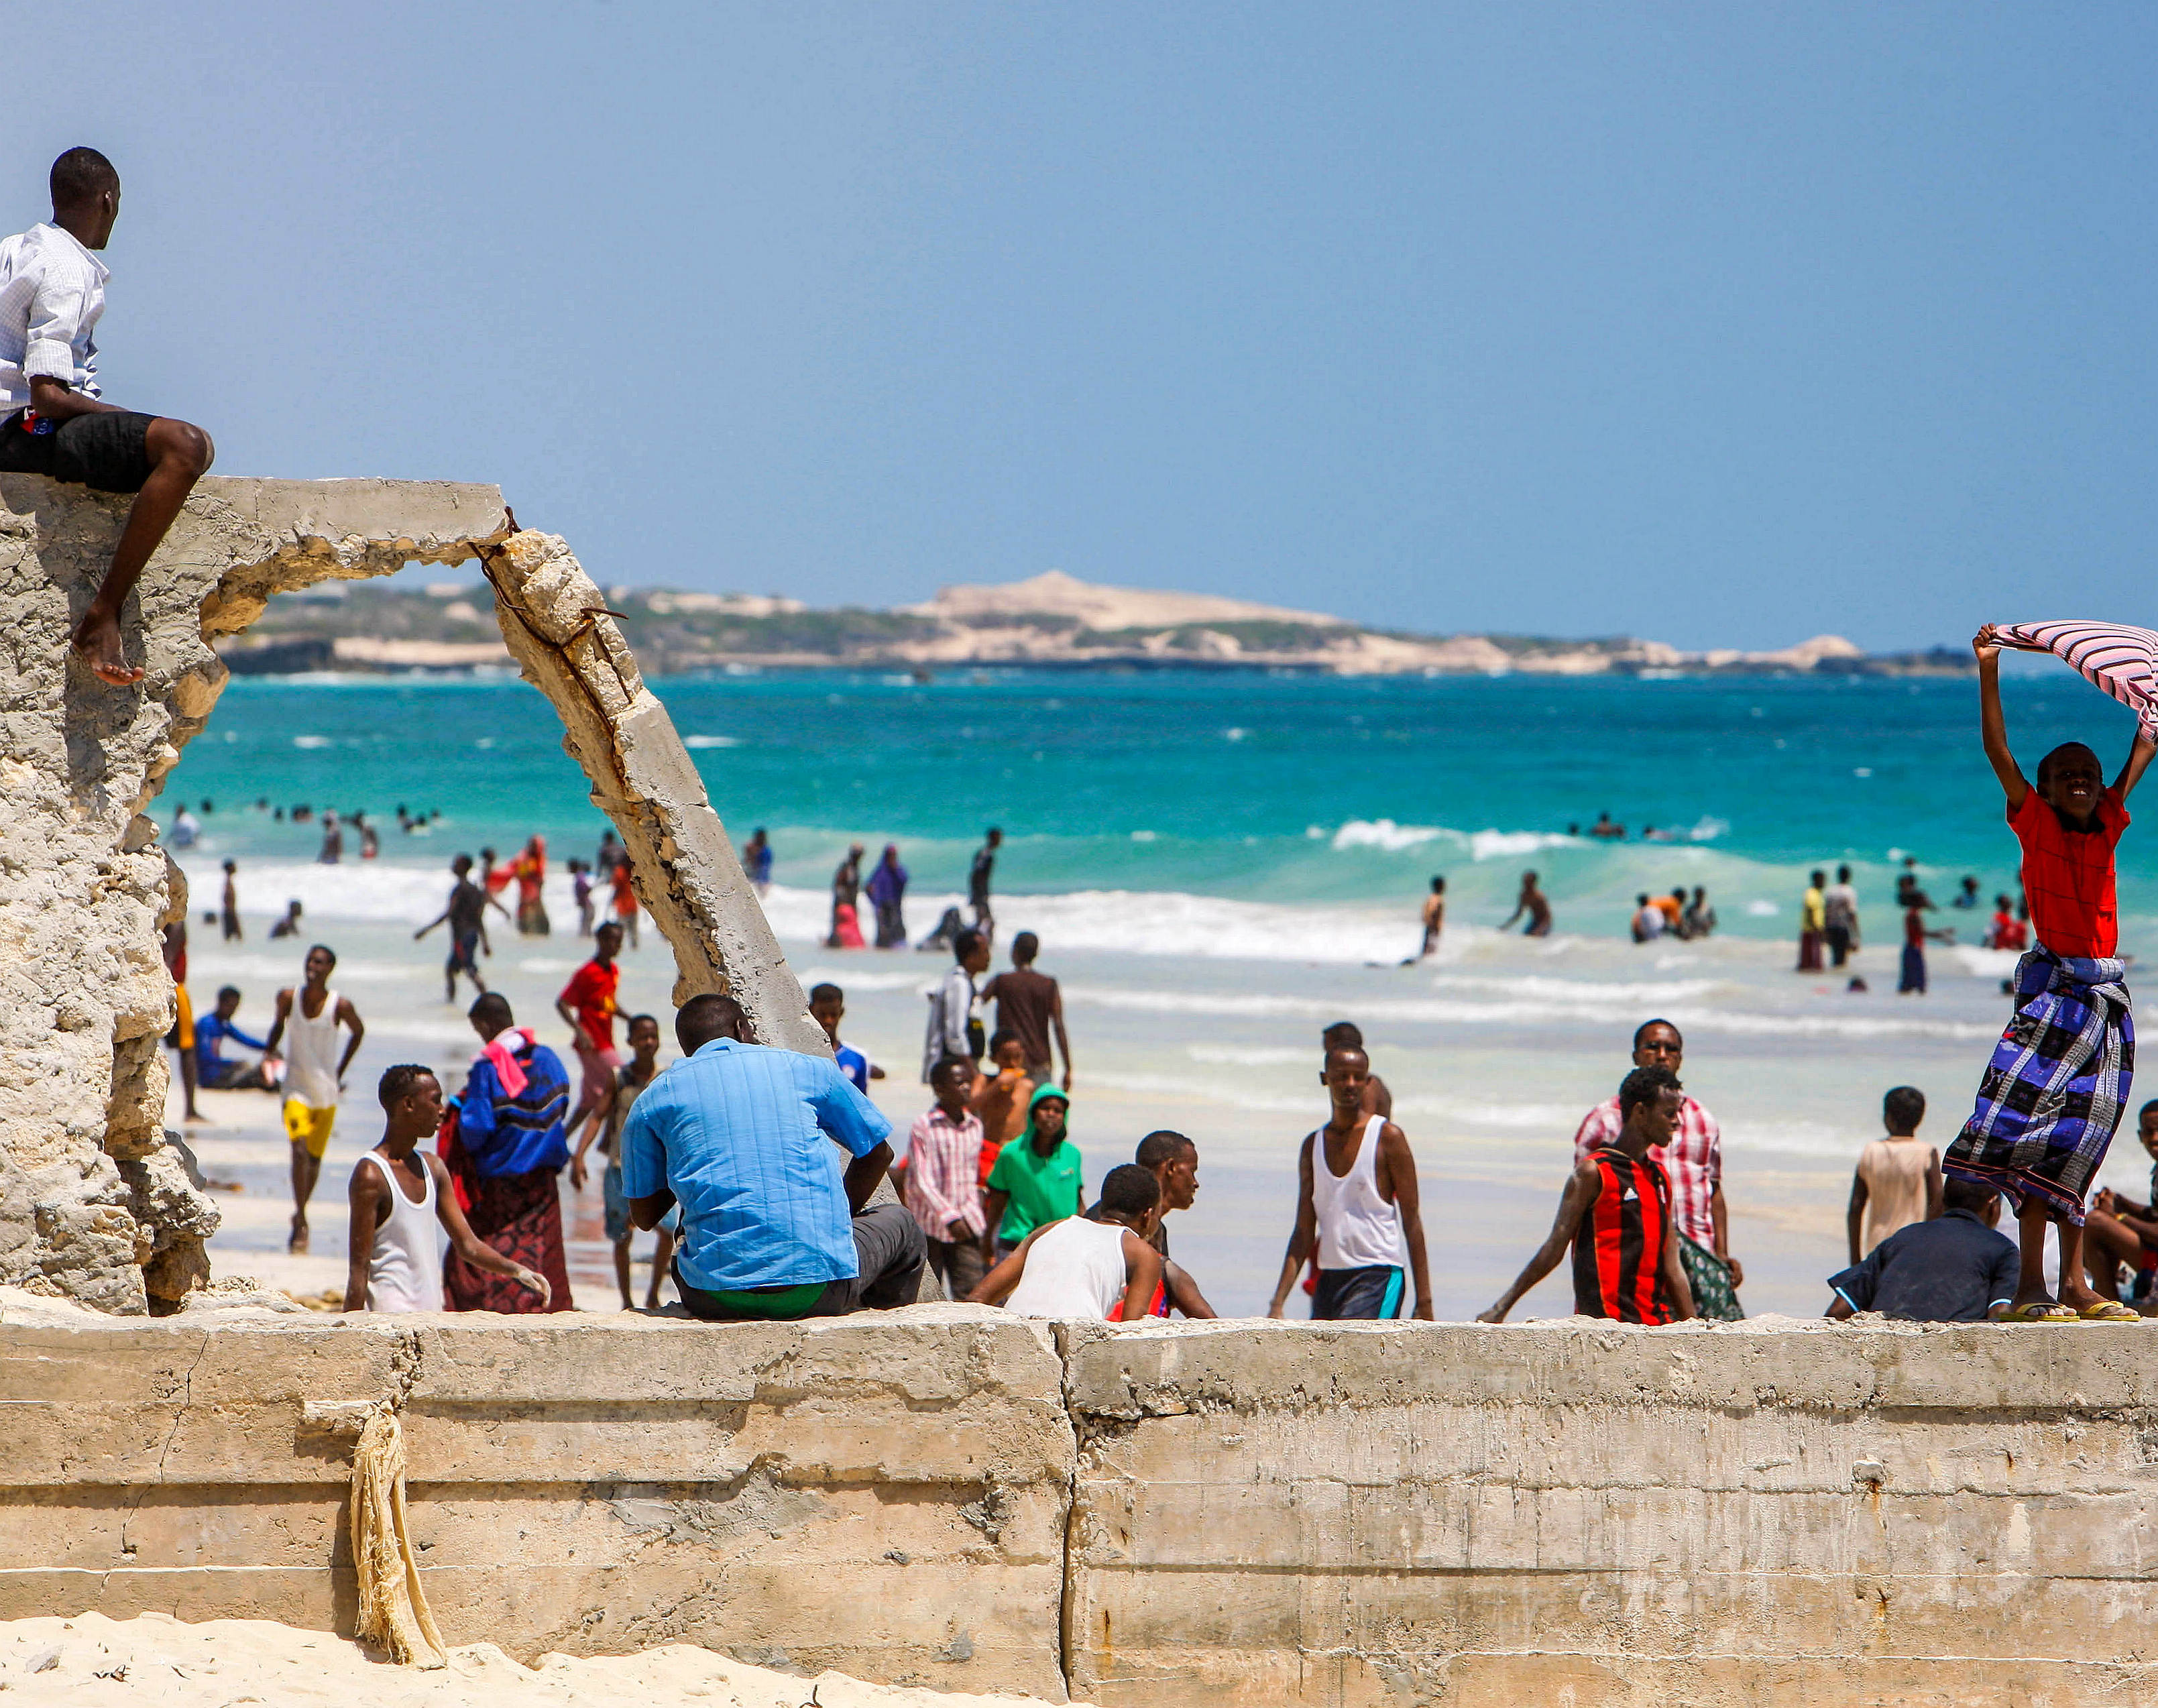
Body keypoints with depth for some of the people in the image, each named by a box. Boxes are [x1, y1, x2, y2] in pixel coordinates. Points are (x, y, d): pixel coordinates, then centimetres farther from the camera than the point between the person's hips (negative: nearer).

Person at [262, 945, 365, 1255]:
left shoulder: (340, 1006, -10)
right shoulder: (289, 997, -6)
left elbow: (358, 1032, 8)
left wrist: (340, 1073, 8)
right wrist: (269, 1050, -5)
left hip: (327, 1092, 1)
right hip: (297, 1088, -1)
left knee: (315, 1157, 11)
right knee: (300, 1150, -19)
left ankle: (300, 1216, 33)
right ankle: (301, 1223, -16)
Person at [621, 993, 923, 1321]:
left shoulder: (652, 1100, 10)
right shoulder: (807, 1069, 9)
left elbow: (644, 1215, 16)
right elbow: (877, 1154, 21)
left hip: (718, 1300, 1)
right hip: (822, 1288, -1)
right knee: (900, 1222, 32)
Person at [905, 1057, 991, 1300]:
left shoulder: (974, 1125, 7)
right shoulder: (924, 1125, -11)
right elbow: (923, 1180, -15)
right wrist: (949, 1217, -23)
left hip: (967, 1222, 4)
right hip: (930, 1223, -4)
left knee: (971, 1289, -6)